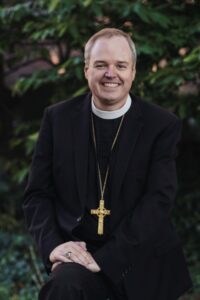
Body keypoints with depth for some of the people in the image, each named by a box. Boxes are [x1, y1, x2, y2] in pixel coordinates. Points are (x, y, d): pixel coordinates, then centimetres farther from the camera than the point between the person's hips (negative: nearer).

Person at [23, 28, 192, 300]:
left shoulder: (163, 125, -4)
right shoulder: (58, 118, 2)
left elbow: (159, 201, -12)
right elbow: (38, 194, 3)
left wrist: (104, 257, -21)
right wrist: (53, 245, -15)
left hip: (143, 263, 0)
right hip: (78, 251, 0)